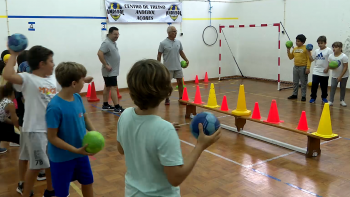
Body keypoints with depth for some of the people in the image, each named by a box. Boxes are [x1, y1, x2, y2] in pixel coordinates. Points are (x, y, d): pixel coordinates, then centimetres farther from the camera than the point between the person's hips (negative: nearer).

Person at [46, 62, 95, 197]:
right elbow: (52, 137, -23)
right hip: (62, 158, -6)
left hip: (81, 153, 7)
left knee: (87, 182, 25)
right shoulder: (55, 107, -28)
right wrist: (75, 150, -25)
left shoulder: (77, 98, -7)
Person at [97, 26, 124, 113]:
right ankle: (117, 107, -9)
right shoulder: (106, 43, -18)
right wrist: (106, 65, -24)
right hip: (110, 71, -10)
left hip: (113, 71, 10)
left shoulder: (113, 42, 12)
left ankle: (105, 105, 22)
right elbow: (100, 53, -27)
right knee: (113, 87, -10)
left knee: (107, 87, 14)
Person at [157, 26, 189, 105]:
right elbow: (159, 55, -6)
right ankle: (167, 99, 16)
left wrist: (186, 60, 8)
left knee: (180, 82, 5)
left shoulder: (178, 42, 6)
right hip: (168, 68, -5)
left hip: (178, 67, 5)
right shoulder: (163, 43, -9)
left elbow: (181, 52, 17)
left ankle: (181, 98, 16)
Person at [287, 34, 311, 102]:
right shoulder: (295, 49, 10)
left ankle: (303, 96, 9)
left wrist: (308, 68, -19)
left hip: (303, 67, -6)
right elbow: (291, 57, 18)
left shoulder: (306, 48, -10)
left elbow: (309, 59, -12)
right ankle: (294, 94, 24)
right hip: (295, 67, 7)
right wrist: (288, 50, 4)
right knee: (295, 82, 13)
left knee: (303, 83, 2)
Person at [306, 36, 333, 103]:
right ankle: (313, 97, 10)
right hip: (316, 72, 3)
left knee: (324, 86, 8)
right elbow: (311, 59, 9)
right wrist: (309, 52, 0)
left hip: (324, 73, -3)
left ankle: (324, 97, 26)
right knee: (314, 85, -4)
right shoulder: (316, 51, 8)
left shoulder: (329, 50, -6)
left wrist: (327, 68, -15)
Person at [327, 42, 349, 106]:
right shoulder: (331, 56, -9)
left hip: (344, 75, -3)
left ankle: (342, 100, 24)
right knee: (333, 86, -7)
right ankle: (331, 101, -4)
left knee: (343, 87, 9)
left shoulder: (344, 56, -22)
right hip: (335, 75, 3)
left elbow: (345, 67, -18)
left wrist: (340, 77, -19)